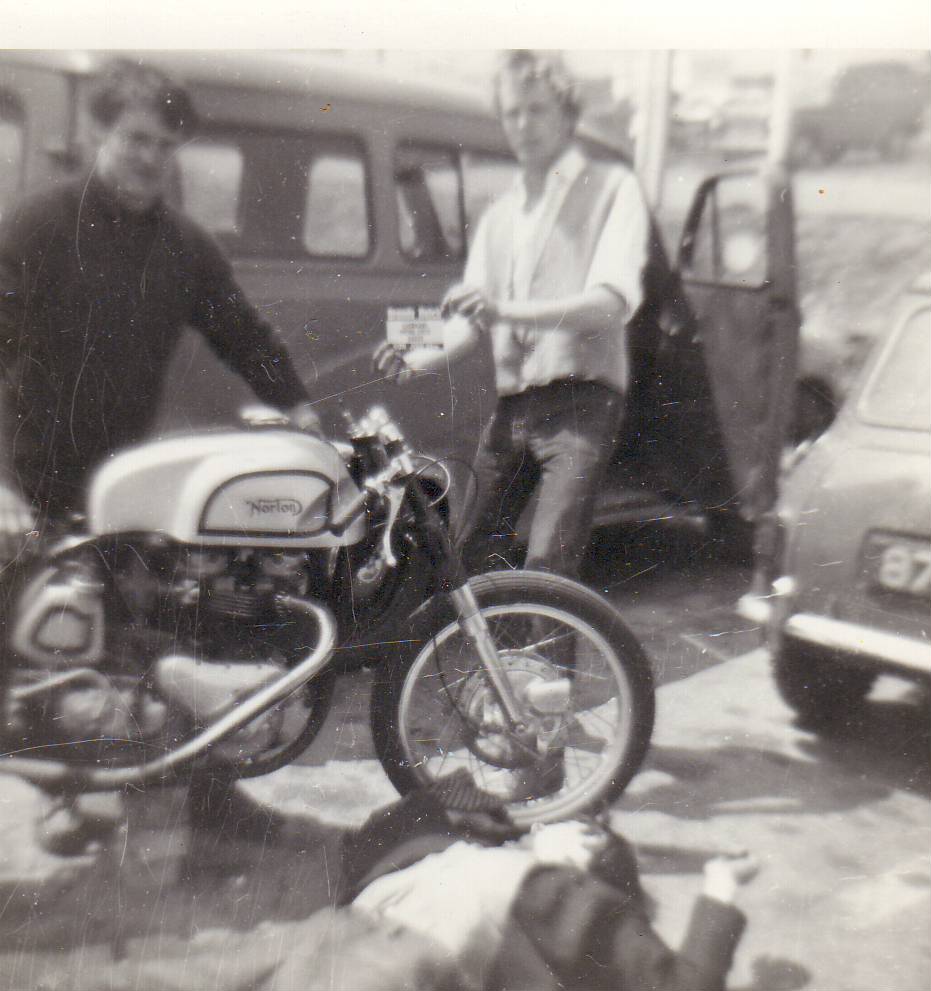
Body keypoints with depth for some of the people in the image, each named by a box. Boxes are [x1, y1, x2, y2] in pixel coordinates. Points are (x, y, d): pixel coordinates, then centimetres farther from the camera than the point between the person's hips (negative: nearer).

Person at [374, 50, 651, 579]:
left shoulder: (612, 187, 4)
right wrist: (425, 357, -7)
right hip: (511, 407, 6)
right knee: (471, 558, 7)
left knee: (547, 566, -19)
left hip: (580, 402, -6)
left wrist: (508, 310, -26)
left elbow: (615, 301, -12)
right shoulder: (501, 214, 23)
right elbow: (474, 317, 16)